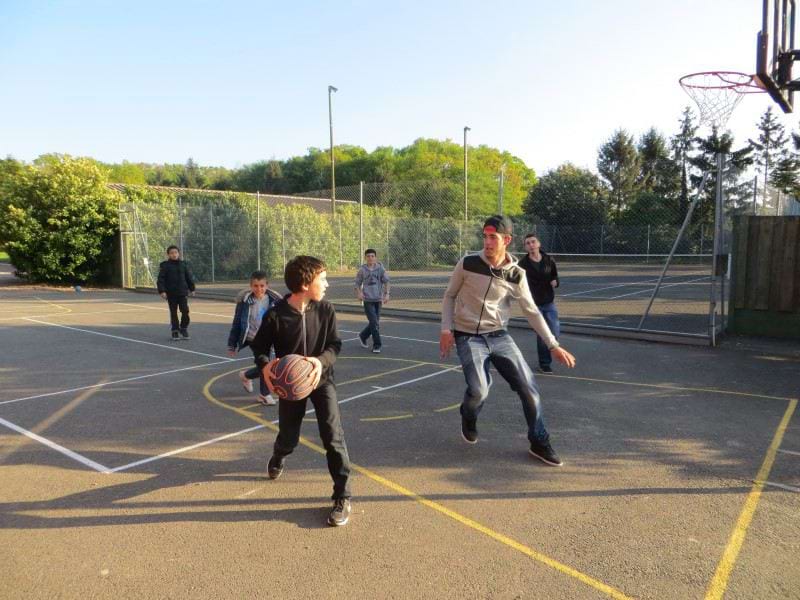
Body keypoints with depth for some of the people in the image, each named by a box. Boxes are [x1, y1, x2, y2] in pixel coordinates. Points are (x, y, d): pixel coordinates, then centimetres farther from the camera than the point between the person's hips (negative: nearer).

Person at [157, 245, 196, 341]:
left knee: (185, 311, -4)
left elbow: (189, 277, 13)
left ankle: (183, 328, 15)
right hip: (171, 294, -2)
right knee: (173, 313, 5)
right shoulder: (165, 265, -3)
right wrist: (162, 291, -14)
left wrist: (192, 289, 14)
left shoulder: (183, 264, 6)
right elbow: (161, 279, -6)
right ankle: (175, 331, 15)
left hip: (182, 293, 2)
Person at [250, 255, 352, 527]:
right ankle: (278, 457, 55)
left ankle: (342, 497, -1)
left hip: (321, 379, 0)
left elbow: (335, 344, -9)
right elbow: (259, 345, -7)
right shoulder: (276, 315, -19)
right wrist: (265, 364, -27)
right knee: (288, 438, 15)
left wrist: (321, 360, -29)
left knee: (333, 436, -14)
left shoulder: (325, 310, -14)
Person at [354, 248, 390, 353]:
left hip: (378, 299, 3)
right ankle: (376, 345, -2)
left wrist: (386, 294, -8)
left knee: (375, 322, 10)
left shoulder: (380, 268, 1)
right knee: (374, 322, -11)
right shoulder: (362, 270, 0)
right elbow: (357, 283, 8)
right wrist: (359, 293, -9)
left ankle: (363, 336, 35)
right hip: (368, 300, -3)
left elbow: (386, 282, 3)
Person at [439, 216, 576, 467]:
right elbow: (449, 296, 4)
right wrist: (446, 329, -7)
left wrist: (554, 345, 0)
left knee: (528, 386, -3)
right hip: (468, 337, -2)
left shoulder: (516, 275, -5)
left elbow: (532, 311, 3)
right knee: (479, 389, -21)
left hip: (499, 336, 3)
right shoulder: (467, 264, -10)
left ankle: (539, 442, 17)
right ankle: (468, 417, 16)